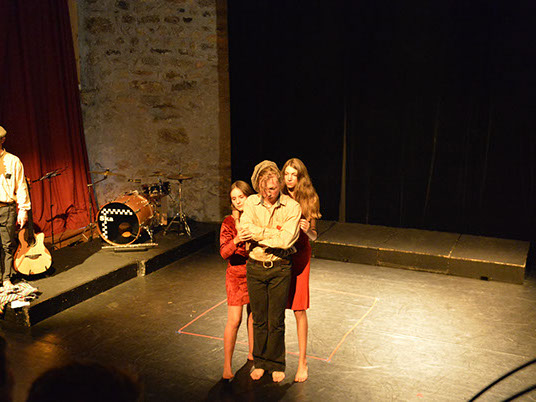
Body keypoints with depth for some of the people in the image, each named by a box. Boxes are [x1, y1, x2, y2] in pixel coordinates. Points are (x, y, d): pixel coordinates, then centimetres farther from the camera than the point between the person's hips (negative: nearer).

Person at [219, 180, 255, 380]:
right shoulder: (229, 222, -9)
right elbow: (224, 252, -18)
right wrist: (237, 240, -36)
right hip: (237, 274, -3)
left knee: (254, 315, 16)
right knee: (234, 320, -5)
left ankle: (252, 353, 35)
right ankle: (227, 365, 3)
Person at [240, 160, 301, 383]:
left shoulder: (292, 207, -10)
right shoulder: (251, 203, -3)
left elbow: (286, 239, -21)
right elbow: (246, 229, -18)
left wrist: (259, 235, -16)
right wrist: (274, 232, -18)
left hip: (280, 267, -2)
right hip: (255, 266, 2)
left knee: (276, 321, 7)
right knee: (259, 318, 13)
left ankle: (276, 364, 27)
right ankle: (259, 362, 31)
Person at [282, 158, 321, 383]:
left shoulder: (309, 200, -3)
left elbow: (313, 236, 0)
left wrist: (307, 229, -21)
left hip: (299, 256, -2)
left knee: (299, 310, 0)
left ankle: (303, 361, 13)